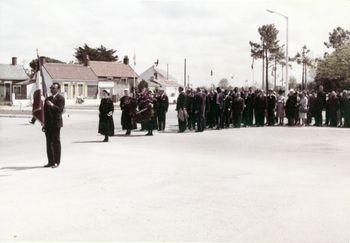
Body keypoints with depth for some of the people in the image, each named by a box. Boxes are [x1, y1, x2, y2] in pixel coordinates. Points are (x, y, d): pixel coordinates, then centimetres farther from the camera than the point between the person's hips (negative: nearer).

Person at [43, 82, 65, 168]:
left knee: (56, 143, -3)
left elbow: (60, 110, -15)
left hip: (56, 123, -6)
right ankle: (50, 161, 12)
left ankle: (57, 162, 3)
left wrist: (52, 105, -27)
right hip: (48, 124, 6)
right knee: (49, 143, 7)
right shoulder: (48, 99, 17)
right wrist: (44, 124, 14)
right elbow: (45, 112, 18)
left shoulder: (60, 98, -3)